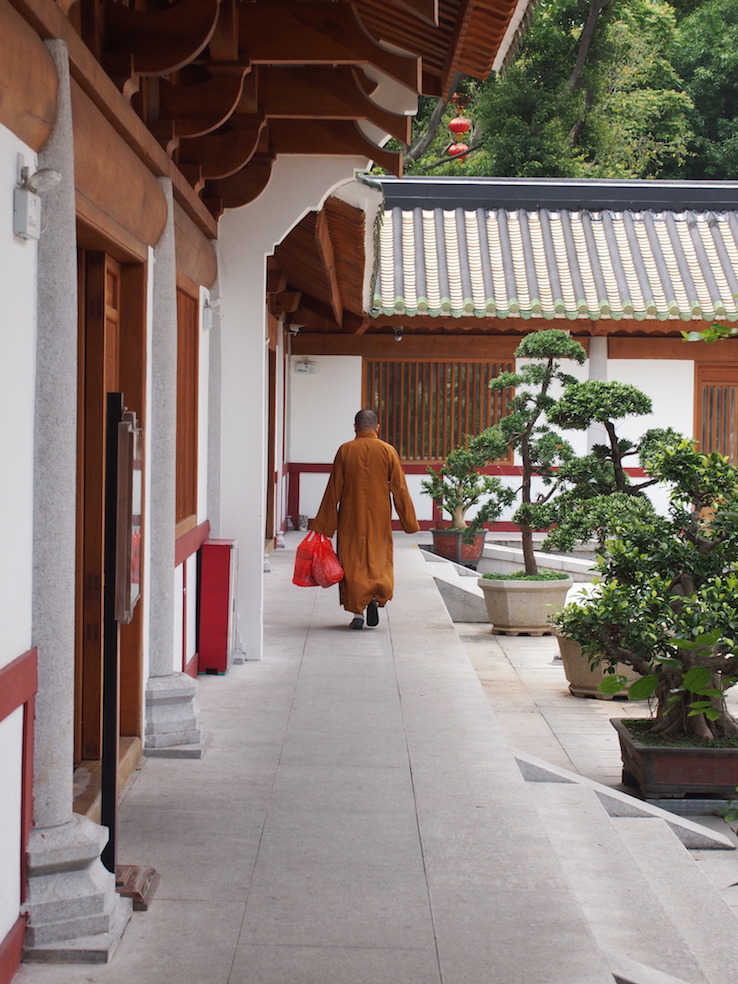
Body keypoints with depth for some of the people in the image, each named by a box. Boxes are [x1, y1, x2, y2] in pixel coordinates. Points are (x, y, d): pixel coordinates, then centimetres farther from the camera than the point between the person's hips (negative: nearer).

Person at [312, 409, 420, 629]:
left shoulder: (345, 451, -3)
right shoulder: (387, 451, -2)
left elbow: (334, 489, -2)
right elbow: (399, 488, -1)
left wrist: (324, 524, 3)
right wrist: (409, 522, 6)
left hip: (351, 518, 0)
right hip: (379, 518, 1)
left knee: (352, 561, 6)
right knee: (378, 558, 12)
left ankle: (357, 612, 2)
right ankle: (376, 597, -12)